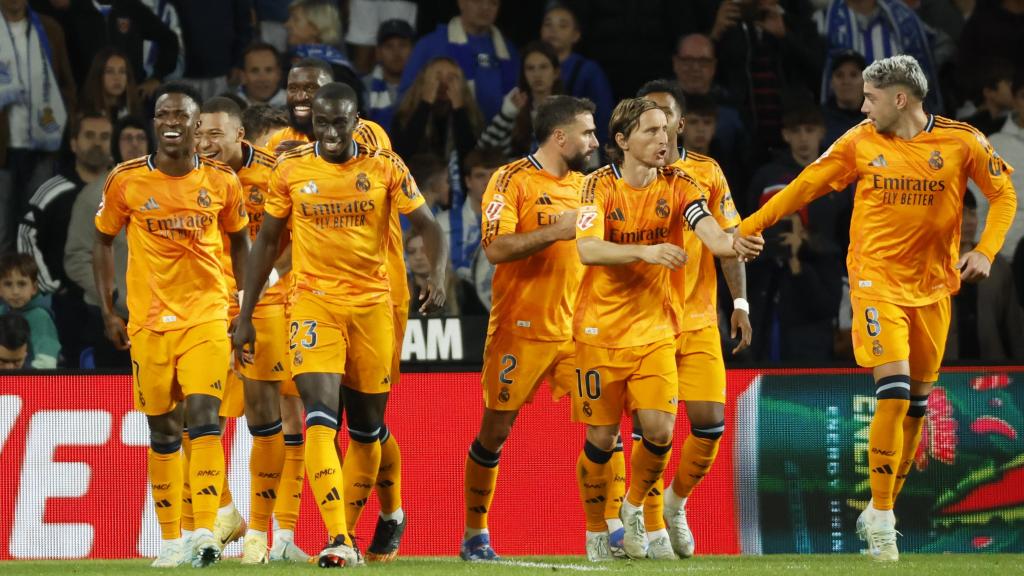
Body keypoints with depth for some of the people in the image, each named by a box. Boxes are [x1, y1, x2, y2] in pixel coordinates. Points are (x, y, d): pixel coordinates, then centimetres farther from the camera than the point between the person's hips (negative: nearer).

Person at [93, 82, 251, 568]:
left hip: (207, 315, -1)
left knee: (204, 418, -15)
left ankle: (205, 532, -20)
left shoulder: (221, 181, -1)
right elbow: (103, 241, 9)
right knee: (162, 431, 6)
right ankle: (170, 539, 14)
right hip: (148, 321, 1)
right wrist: (108, 312, 4)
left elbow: (239, 240, 13)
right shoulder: (125, 181, -2)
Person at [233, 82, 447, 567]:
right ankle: (337, 539, -24)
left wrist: (438, 275, -21)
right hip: (314, 303, -1)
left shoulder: (385, 168, -2)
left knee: (366, 426, 9)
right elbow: (266, 241, 8)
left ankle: (349, 531, 24)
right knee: (321, 418, -17)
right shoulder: (291, 170, 0)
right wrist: (245, 316, 7)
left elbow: (427, 226, -1)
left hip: (373, 303, 2)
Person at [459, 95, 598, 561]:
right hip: (521, 330, -5)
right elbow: (497, 248, -19)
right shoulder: (512, 180, -7)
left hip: (575, 330, 5)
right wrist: (558, 230, -23)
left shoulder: (583, 185, 13)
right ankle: (474, 535, 14)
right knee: (495, 431, 3)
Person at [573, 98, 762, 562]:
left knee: (659, 431, -11)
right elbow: (588, 249, -24)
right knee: (601, 439, 2)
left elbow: (707, 230, -19)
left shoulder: (678, 184, -2)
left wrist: (729, 243, -43)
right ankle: (595, 532, 22)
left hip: (656, 330, 2)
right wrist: (645, 251, -38)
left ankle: (634, 507, 18)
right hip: (601, 330, -2)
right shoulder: (600, 186, -9)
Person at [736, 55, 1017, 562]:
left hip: (933, 287, 2)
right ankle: (882, 520, -11)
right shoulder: (860, 141, 0)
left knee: (917, 404, 8)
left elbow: (1004, 195, 5)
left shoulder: (962, 141, -3)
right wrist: (746, 227, 2)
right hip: (878, 282, -2)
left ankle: (878, 514, 22)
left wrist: (985, 251, -9)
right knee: (894, 392, -17)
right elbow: (805, 186, 6)